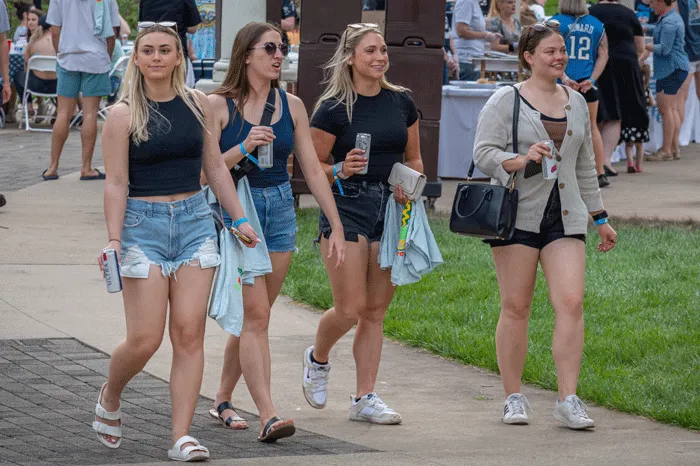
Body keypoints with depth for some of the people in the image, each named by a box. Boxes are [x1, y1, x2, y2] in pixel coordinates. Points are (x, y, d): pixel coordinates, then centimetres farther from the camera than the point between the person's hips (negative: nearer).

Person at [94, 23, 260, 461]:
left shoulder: (198, 104, 8)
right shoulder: (123, 114, -4)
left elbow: (215, 166, 15)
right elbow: (116, 183, -6)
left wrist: (240, 219, 12)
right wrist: (113, 241, -13)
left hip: (195, 219, 4)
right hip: (143, 222, -3)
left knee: (189, 334, -4)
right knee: (144, 339, -7)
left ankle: (182, 437, -3)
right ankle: (109, 397, 24)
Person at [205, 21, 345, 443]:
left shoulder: (292, 106, 6)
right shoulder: (220, 106, -6)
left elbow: (313, 169, 9)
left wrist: (337, 226, 6)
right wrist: (243, 148, -24)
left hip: (280, 209, 5)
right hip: (235, 210, -5)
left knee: (253, 315, 9)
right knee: (255, 314, -13)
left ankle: (223, 400, 27)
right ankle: (269, 416, -19)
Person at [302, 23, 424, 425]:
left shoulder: (402, 102, 9)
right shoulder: (333, 109, -5)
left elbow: (414, 158, 18)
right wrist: (341, 171, -21)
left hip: (392, 209, 4)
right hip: (346, 207, -4)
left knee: (376, 311, 5)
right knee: (350, 309, -8)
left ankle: (365, 398, 9)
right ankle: (318, 359, 23)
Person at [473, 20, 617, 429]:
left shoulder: (576, 102, 16)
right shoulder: (506, 101, 0)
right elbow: (484, 153, -5)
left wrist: (600, 217, 23)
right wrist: (521, 160, -24)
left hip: (565, 217, 4)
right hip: (519, 214, -4)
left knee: (571, 303, -10)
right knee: (516, 307, 0)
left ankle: (568, 400, -9)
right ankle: (514, 398, 11)